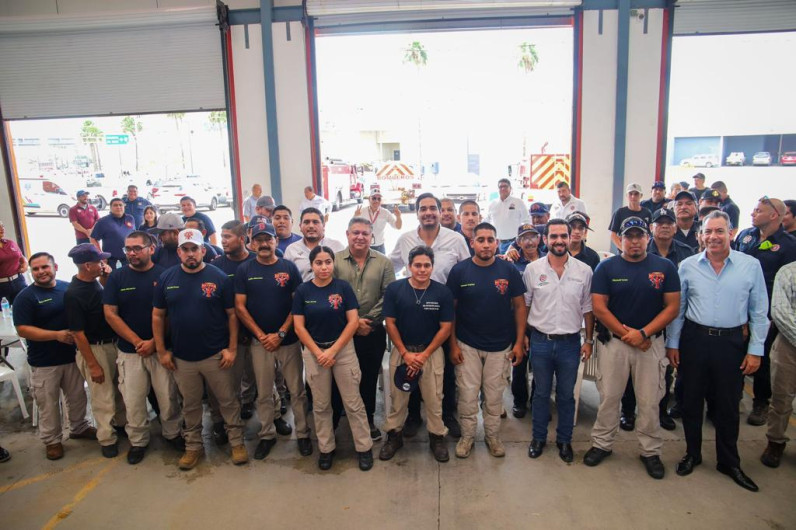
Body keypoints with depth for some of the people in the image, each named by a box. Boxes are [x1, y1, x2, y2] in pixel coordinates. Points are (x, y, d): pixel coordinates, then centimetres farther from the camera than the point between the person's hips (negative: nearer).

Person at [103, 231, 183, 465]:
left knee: (168, 396, 5)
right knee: (133, 399, 6)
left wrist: (154, 342, -11)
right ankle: (138, 441, 25)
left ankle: (172, 433, 26)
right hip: (129, 350, 1)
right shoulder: (117, 277, 1)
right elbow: (110, 314, -3)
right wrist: (137, 341, -9)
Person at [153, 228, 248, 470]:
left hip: (216, 355, -2)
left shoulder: (218, 277, -7)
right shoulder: (167, 278, 0)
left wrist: (232, 348, -8)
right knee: (190, 405, 17)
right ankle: (193, 446, 34)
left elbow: (232, 314, -4)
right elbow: (158, 316, 6)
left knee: (228, 401, 9)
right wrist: (161, 351, 2)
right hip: (182, 358, 3)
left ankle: (237, 442, 26)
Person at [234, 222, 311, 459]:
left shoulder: (289, 268, -2)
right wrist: (262, 336, -8)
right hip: (260, 341, 1)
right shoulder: (244, 270, 1)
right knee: (263, 393, 11)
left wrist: (280, 334, -11)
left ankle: (302, 434, 21)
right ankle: (267, 434, 27)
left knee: (297, 391, 6)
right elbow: (240, 307, -2)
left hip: (288, 340, -1)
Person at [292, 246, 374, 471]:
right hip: (314, 351, 1)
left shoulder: (343, 287, -5)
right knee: (320, 405, 11)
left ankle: (364, 448, 17)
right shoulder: (302, 290, -2)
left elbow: (353, 321, -7)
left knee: (353, 402, 3)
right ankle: (325, 448, 27)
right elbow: (299, 326, -2)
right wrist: (318, 353, -9)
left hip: (344, 349, -1)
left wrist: (333, 350, -11)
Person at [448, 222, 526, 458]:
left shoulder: (509, 270, -5)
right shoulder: (459, 270, -7)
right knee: (467, 395, 7)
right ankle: (467, 436, 26)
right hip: (467, 345, -1)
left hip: (500, 346, 1)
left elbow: (519, 306, 1)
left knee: (494, 395, 13)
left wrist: (519, 342, -3)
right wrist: (453, 344, -5)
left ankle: (493, 436, 31)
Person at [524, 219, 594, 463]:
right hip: (541, 341, 0)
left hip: (570, 342, 1)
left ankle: (564, 440, 31)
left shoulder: (584, 271, -2)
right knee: (541, 393, 13)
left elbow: (588, 308, 4)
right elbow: (524, 305, 3)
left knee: (566, 395, 14)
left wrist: (589, 340, 3)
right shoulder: (532, 269, -4)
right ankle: (538, 437, 30)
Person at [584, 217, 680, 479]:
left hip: (651, 342, 1)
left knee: (649, 401, 8)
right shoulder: (607, 267, -1)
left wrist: (643, 333, -12)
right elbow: (599, 307, -6)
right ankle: (601, 444, 23)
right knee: (608, 397, 7)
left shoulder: (665, 267, 1)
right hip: (614, 341, 0)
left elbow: (672, 307, -2)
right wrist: (627, 333, -11)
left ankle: (650, 451, 25)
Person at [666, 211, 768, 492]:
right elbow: (677, 308, 5)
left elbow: (759, 312, 1)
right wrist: (672, 343, 3)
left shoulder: (751, 265, -3)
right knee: (691, 401, 12)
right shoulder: (688, 266, -1)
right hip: (694, 339, 1)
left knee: (728, 405, 12)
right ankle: (692, 454, 31)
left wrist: (756, 349, -1)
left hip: (732, 342, -1)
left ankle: (729, 462, 31)